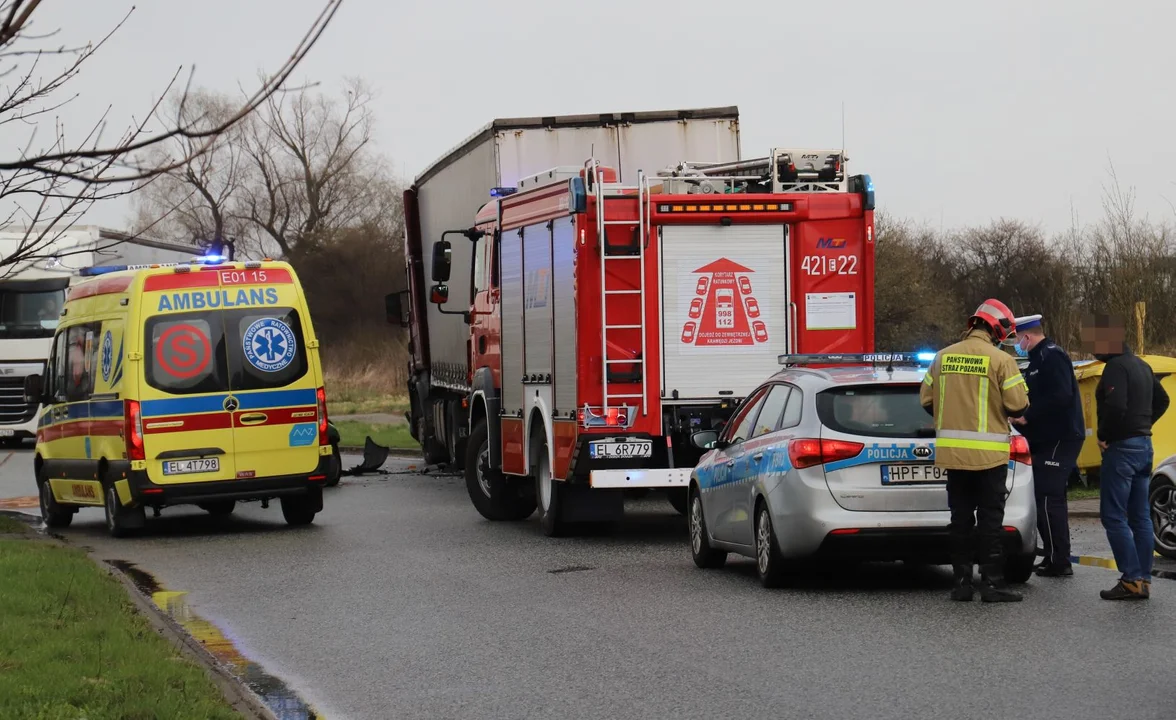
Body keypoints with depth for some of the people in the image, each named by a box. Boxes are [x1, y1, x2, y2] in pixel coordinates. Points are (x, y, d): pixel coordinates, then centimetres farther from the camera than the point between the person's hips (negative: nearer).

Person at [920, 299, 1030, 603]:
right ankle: (992, 583, -1)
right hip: (989, 453, -4)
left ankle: (962, 581, 11)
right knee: (990, 520, 1)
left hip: (953, 452, 4)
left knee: (961, 518, 11)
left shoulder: (943, 357, 5)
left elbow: (926, 400, 8)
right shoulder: (1000, 360, -10)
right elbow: (1018, 405, -11)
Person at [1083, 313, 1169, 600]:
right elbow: (1161, 401, 25)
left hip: (1122, 447, -10)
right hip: (1144, 445, 10)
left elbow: (1115, 406, -27)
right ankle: (1143, 580, 10)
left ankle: (1132, 580, -12)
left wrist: (1104, 436, -13)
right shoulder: (1142, 366, 15)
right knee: (1140, 517, 10)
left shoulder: (1116, 367, -16)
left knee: (1113, 516, -7)